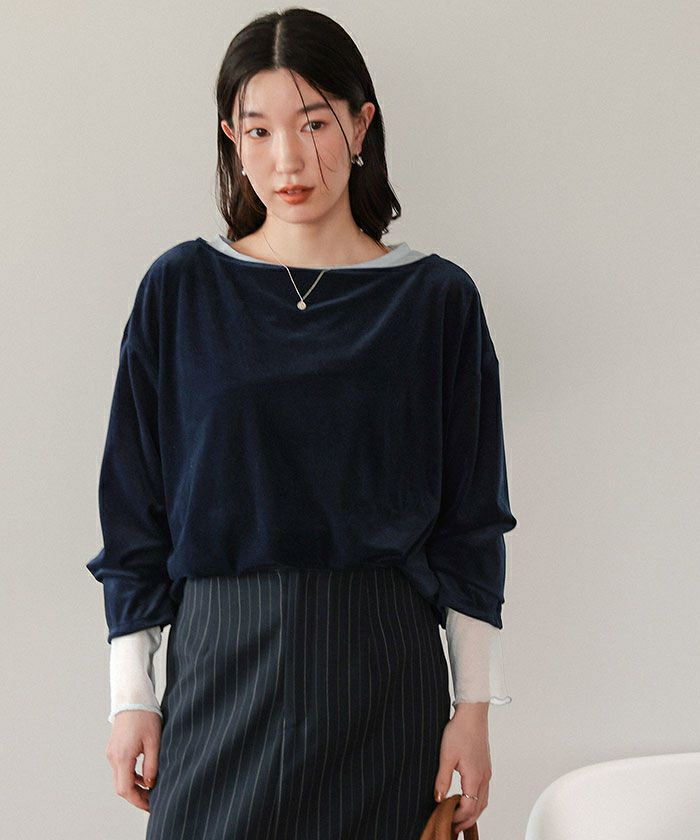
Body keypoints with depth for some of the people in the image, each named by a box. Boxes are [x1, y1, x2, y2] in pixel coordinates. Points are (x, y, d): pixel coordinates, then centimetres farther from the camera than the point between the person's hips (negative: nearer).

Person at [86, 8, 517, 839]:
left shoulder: (436, 299, 1)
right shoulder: (181, 289, 2)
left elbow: (470, 522, 3)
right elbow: (135, 511, 5)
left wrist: (474, 706, 1)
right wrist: (130, 693, 2)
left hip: (382, 661, 0)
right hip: (222, 653, 0)